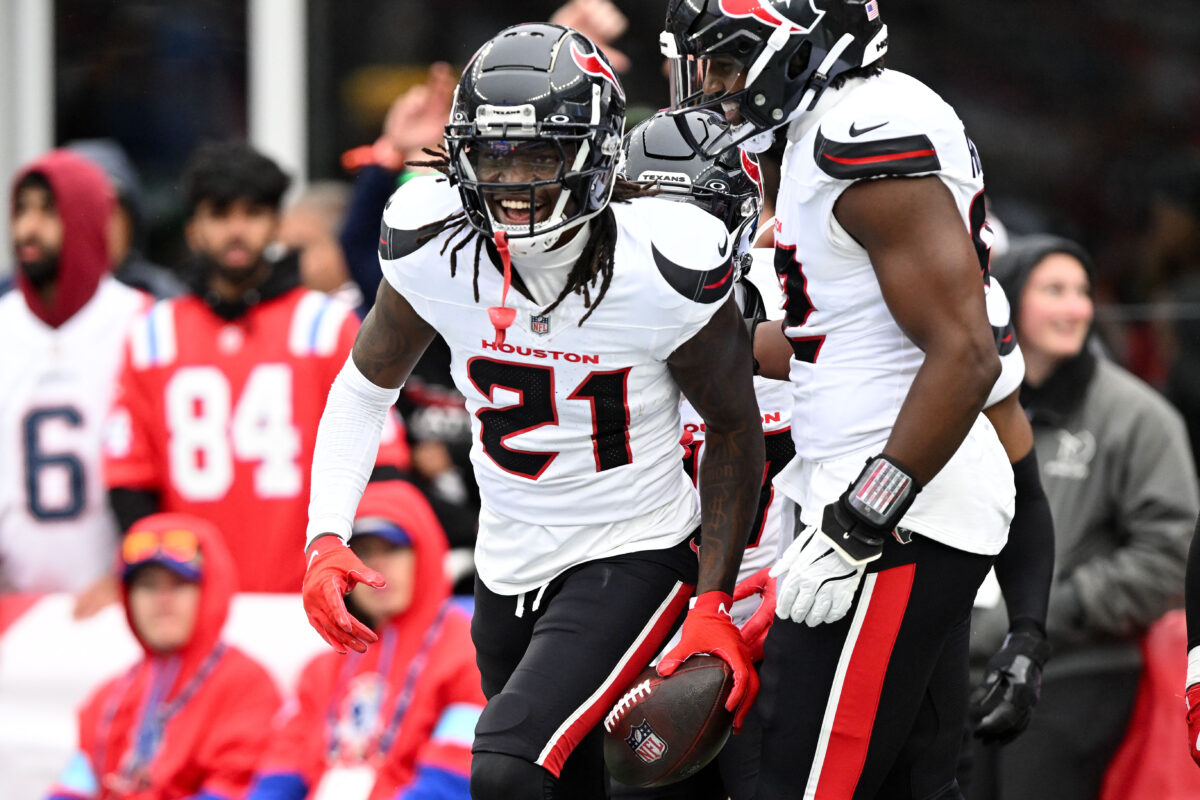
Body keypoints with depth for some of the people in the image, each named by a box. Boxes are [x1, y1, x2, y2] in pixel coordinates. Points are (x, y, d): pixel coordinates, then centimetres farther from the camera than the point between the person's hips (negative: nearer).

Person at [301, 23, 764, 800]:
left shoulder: (666, 269, -21)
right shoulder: (433, 245, -12)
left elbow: (733, 427, -5)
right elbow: (365, 386, 6)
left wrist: (714, 605, -10)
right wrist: (326, 538, -6)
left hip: (631, 558, -5)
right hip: (509, 562, 5)